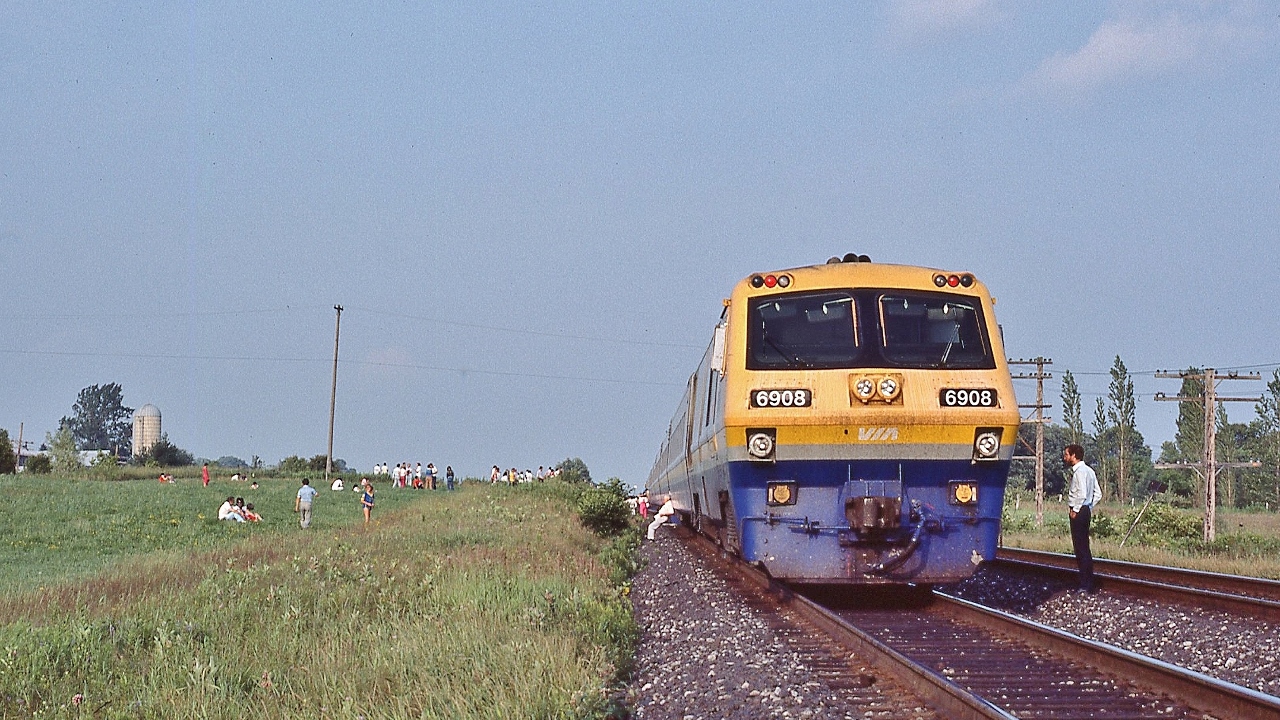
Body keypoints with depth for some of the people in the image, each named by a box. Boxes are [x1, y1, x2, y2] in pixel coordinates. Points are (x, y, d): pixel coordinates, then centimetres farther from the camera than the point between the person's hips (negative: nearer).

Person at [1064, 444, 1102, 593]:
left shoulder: (1080, 471, -15)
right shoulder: (1089, 470, 15)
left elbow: (1082, 493, -23)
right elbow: (1098, 494, 18)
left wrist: (1075, 510, -15)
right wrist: (1089, 507, 16)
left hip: (1078, 513, -10)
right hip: (1086, 510, 10)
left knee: (1081, 548, -7)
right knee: (1083, 548, 14)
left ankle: (1086, 585, -6)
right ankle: (1089, 584, 18)